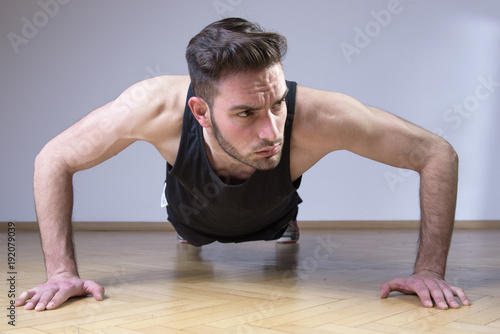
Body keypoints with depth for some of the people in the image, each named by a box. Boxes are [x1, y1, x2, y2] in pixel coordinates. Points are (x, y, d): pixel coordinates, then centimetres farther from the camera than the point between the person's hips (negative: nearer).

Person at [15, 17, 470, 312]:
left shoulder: (313, 117, -48)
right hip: (194, 224, 0)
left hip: (272, 223, 1)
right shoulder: (157, 107, -46)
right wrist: (62, 271, -34)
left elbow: (437, 154, -35)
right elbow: (53, 160, -30)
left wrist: (430, 270, -37)